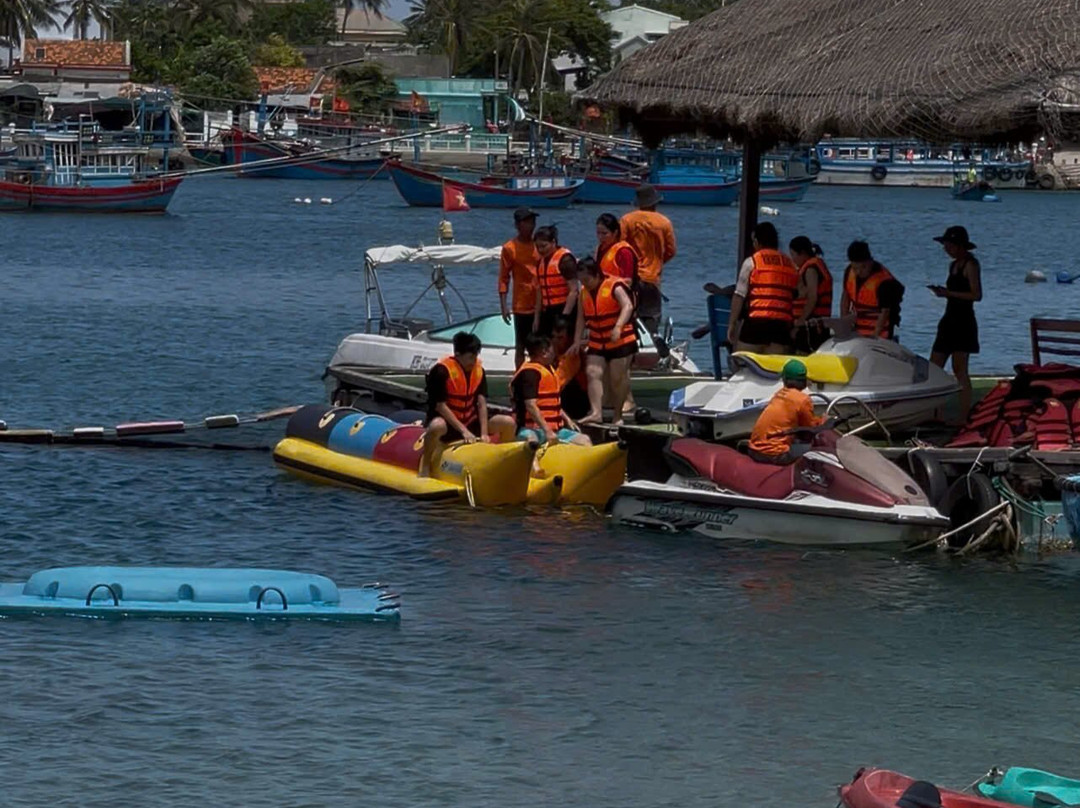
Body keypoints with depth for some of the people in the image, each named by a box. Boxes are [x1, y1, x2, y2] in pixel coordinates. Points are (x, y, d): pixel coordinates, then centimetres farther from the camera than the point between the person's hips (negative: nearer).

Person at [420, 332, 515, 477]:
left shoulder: (478, 370, 1)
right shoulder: (442, 370, -17)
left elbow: (481, 403, -4)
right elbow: (440, 405, -19)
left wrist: (484, 433, -16)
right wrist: (463, 431, -24)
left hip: (471, 423, 6)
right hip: (448, 424, -6)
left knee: (507, 422, -10)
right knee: (437, 426, -42)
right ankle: (425, 467, -18)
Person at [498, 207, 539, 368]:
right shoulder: (509, 249, -4)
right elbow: (503, 278, -4)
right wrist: (503, 305, -11)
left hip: (542, 305, 4)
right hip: (522, 306, -4)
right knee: (520, 347, 2)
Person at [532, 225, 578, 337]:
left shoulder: (565, 259, -11)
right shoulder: (541, 261, 14)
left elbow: (573, 291, -16)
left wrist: (564, 317, -20)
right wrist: (536, 318, 18)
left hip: (565, 311, -8)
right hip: (548, 312, 8)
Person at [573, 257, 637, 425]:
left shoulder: (614, 286, -14)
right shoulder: (584, 292, 8)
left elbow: (628, 306, -27)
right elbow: (581, 318, 13)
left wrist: (618, 327, -40)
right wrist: (578, 341, 7)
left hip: (621, 341, -6)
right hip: (597, 343, 6)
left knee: (618, 378, -1)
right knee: (593, 373, -11)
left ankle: (618, 416, 10)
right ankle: (596, 412, -19)